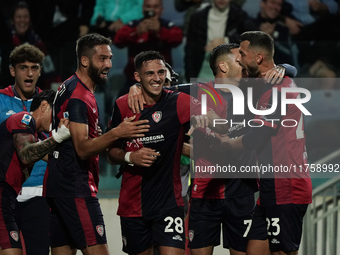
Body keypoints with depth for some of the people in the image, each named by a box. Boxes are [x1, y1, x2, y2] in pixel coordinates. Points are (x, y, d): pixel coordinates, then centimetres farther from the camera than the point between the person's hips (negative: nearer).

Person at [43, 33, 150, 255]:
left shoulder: (69, 88, 19)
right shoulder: (78, 95, -13)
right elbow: (82, 148, -21)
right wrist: (116, 134, -35)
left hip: (58, 186, 11)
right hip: (75, 187, -11)